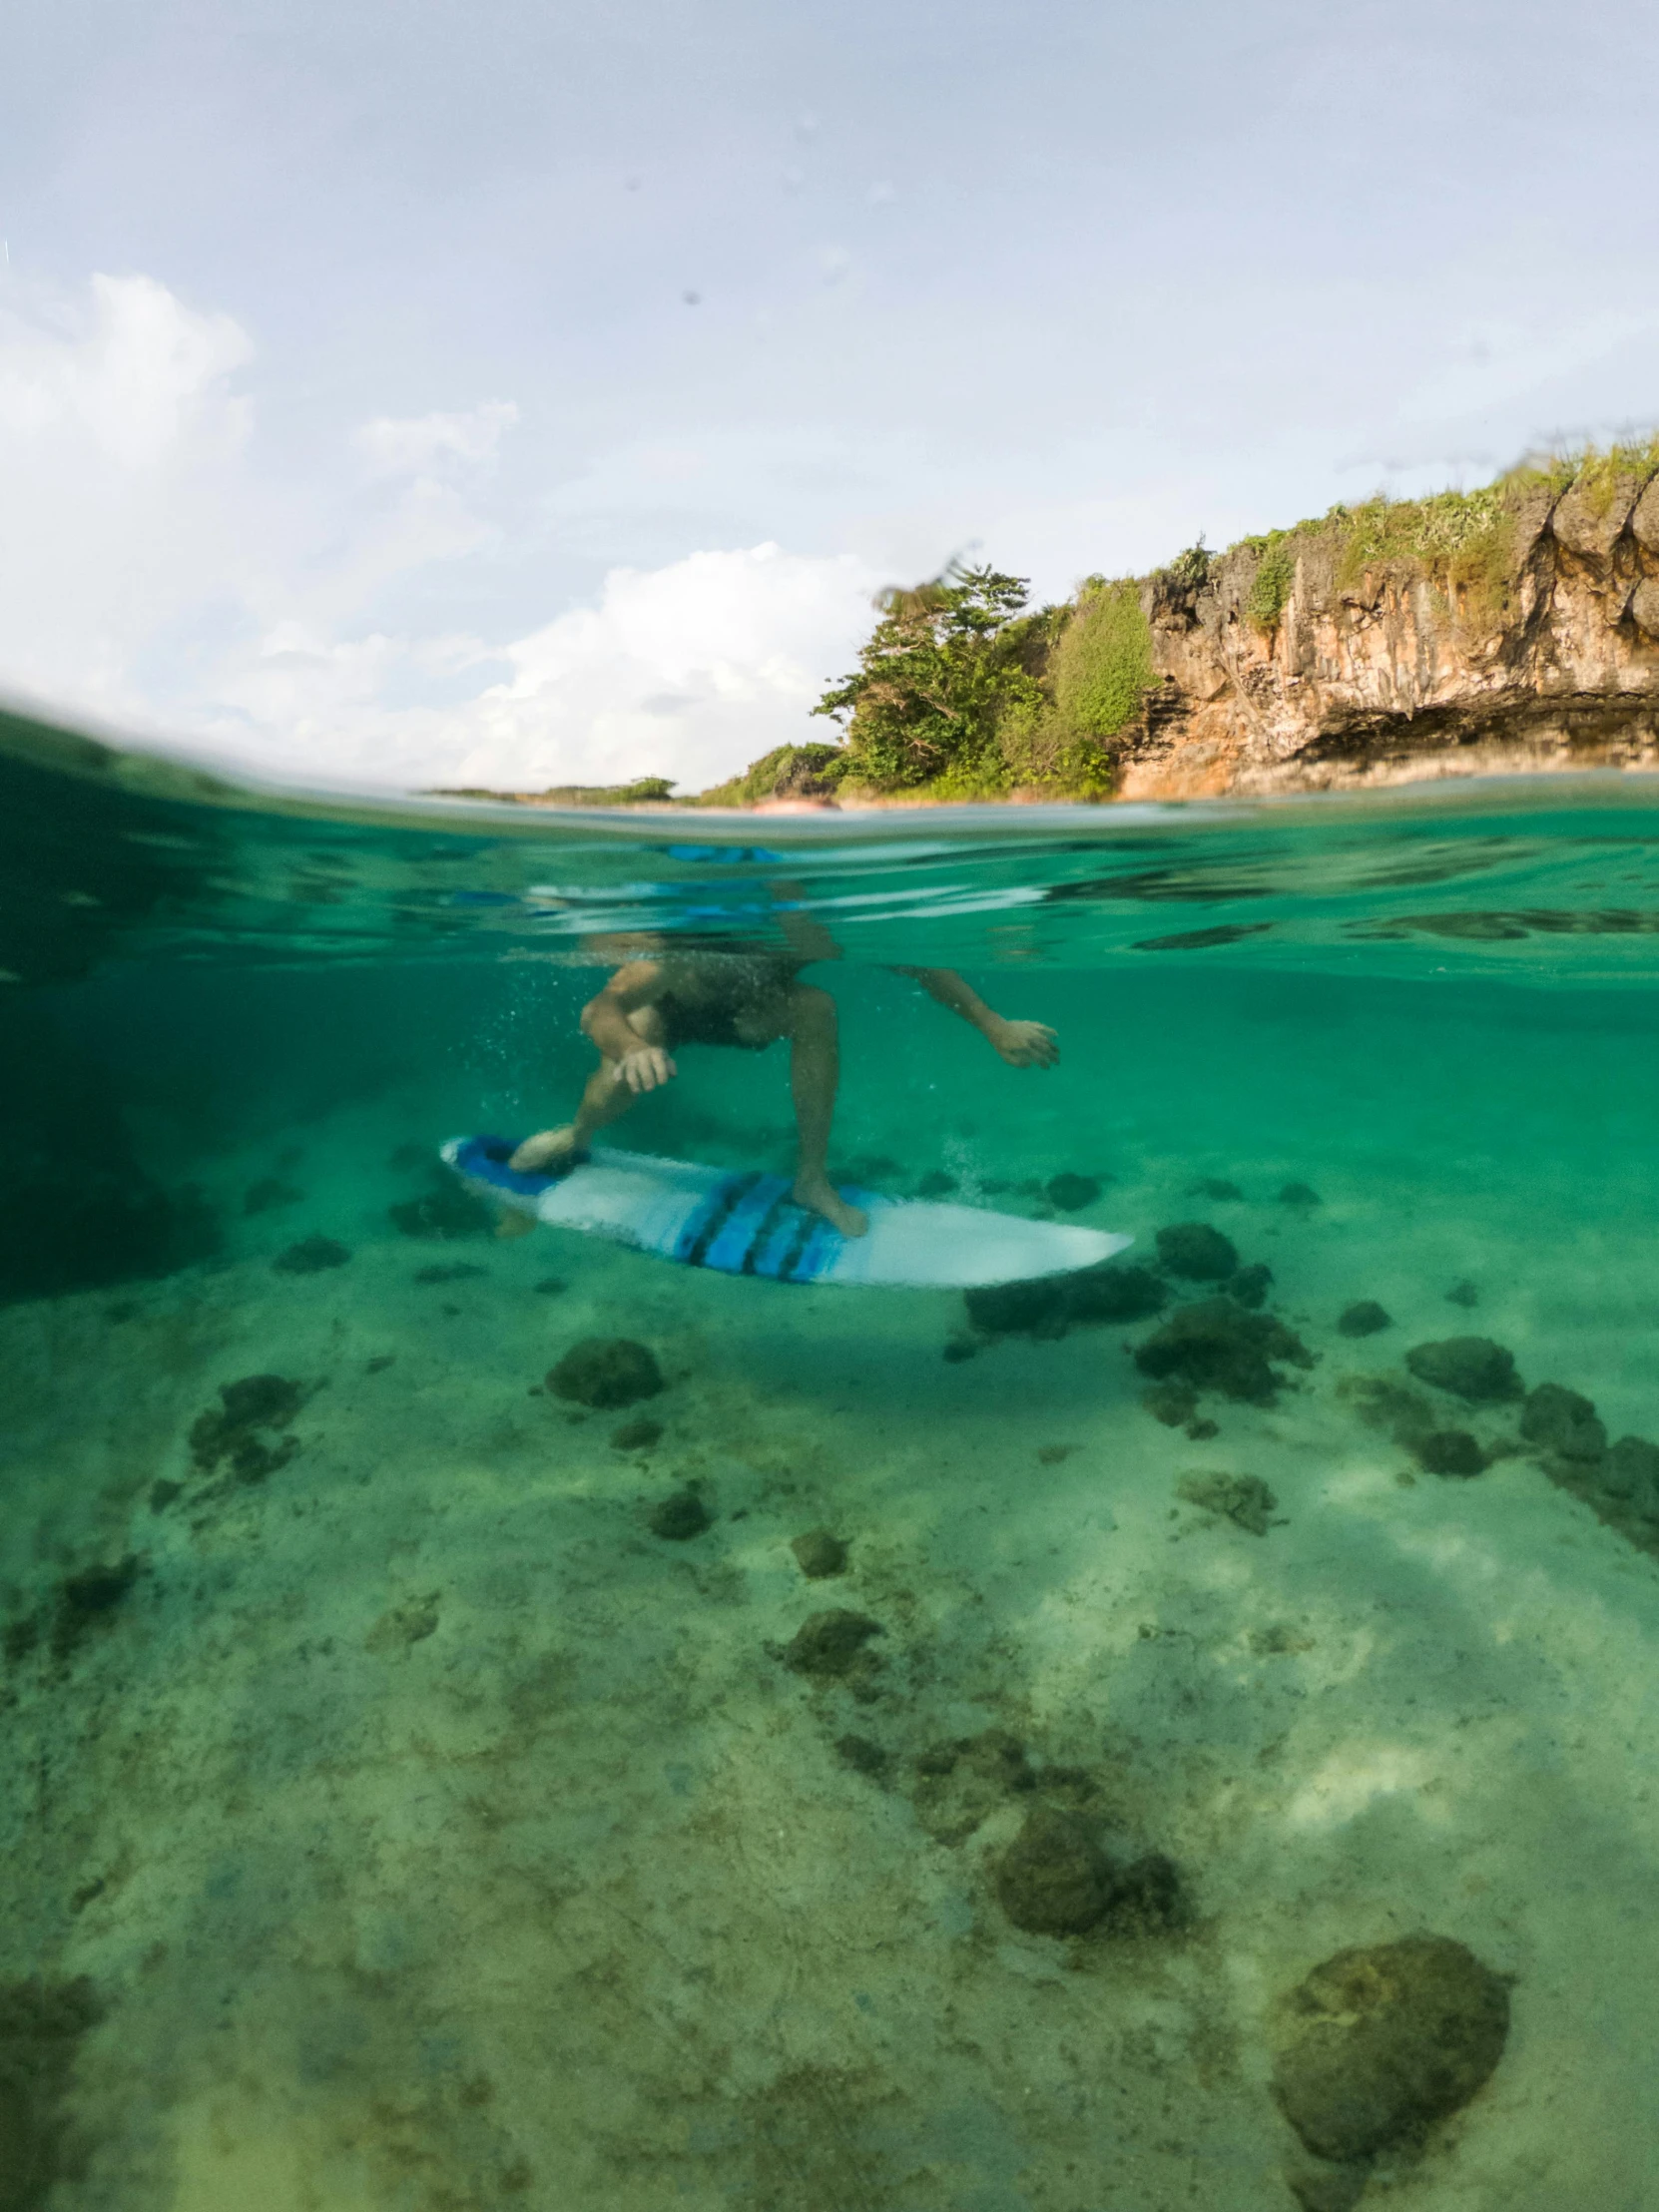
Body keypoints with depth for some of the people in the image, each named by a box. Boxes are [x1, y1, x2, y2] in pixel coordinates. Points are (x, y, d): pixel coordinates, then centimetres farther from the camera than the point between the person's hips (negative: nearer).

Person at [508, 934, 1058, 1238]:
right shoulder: (680, 950, -45)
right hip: (660, 1009, -3)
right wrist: (632, 1049, -75)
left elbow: (917, 964, -25)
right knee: (629, 1067, -34)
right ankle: (576, 1139, 4)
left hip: (737, 1011, 3)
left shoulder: (816, 931, -35)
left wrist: (993, 1025, -32)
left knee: (816, 1008, -27)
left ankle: (812, 1179, -13)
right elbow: (601, 1010, -53)